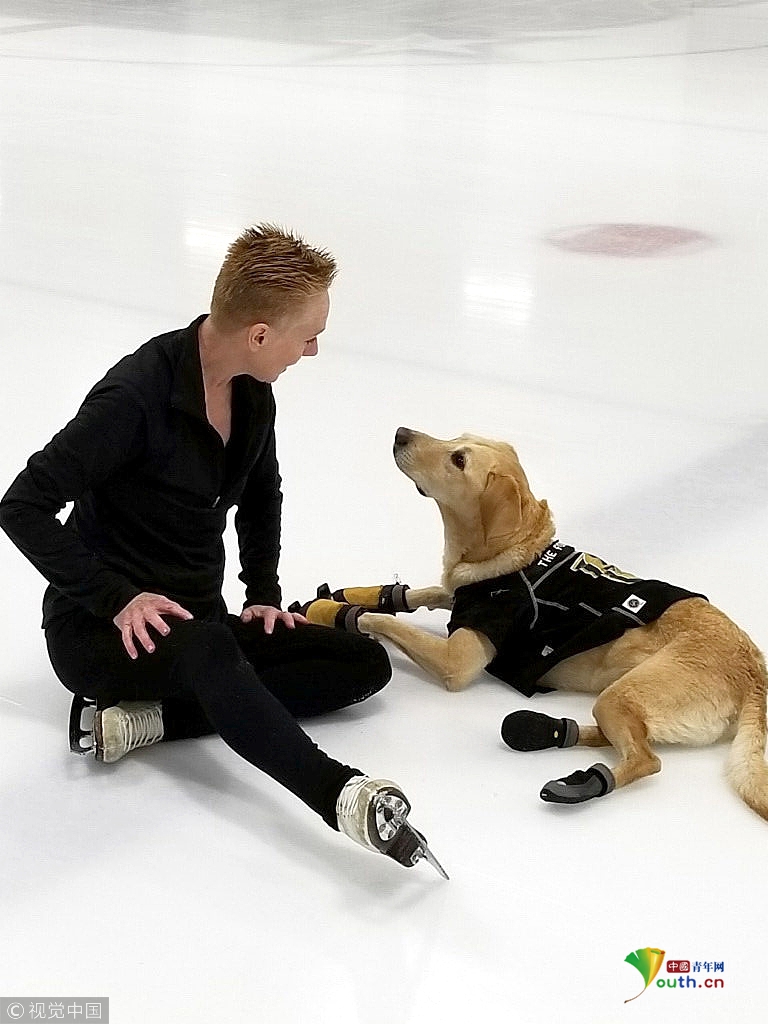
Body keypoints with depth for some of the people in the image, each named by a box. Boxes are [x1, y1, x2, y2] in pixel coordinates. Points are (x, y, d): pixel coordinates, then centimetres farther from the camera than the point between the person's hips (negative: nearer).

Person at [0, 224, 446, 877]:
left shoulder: (253, 394, 3)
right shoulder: (138, 394, -21)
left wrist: (264, 593, 11)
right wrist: (117, 599, -25)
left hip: (199, 619, 8)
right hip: (103, 629, -8)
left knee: (365, 663, -8)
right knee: (207, 650, -40)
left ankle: (153, 715, -22)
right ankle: (344, 795, -63)